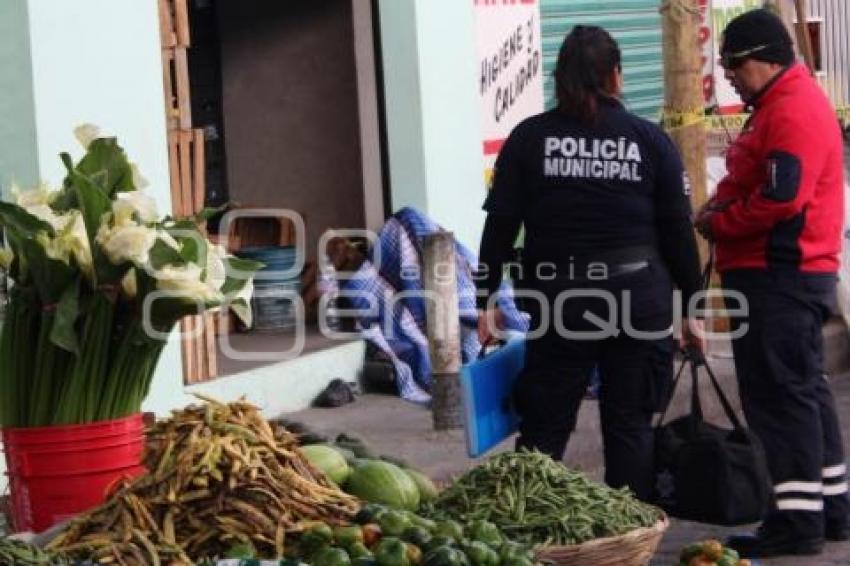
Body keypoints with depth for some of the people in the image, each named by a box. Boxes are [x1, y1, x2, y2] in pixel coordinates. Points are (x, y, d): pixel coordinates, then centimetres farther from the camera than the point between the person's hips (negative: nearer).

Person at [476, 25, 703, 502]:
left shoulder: (529, 139, 1)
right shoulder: (651, 140, 1)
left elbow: (500, 224, -1)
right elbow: (678, 229, 2)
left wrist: (488, 297, 6)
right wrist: (690, 302, 9)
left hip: (557, 300, 0)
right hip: (639, 298, 0)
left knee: (544, 427, 8)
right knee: (632, 427, 8)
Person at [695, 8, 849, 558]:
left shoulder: (794, 111, -16)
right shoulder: (778, 106, 18)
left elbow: (780, 198, -24)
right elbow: (749, 182, 25)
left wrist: (719, 225, -11)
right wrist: (720, 206, 4)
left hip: (780, 278, -11)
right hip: (785, 273, 11)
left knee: (781, 394, -9)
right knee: (804, 390, 15)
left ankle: (797, 521, -6)